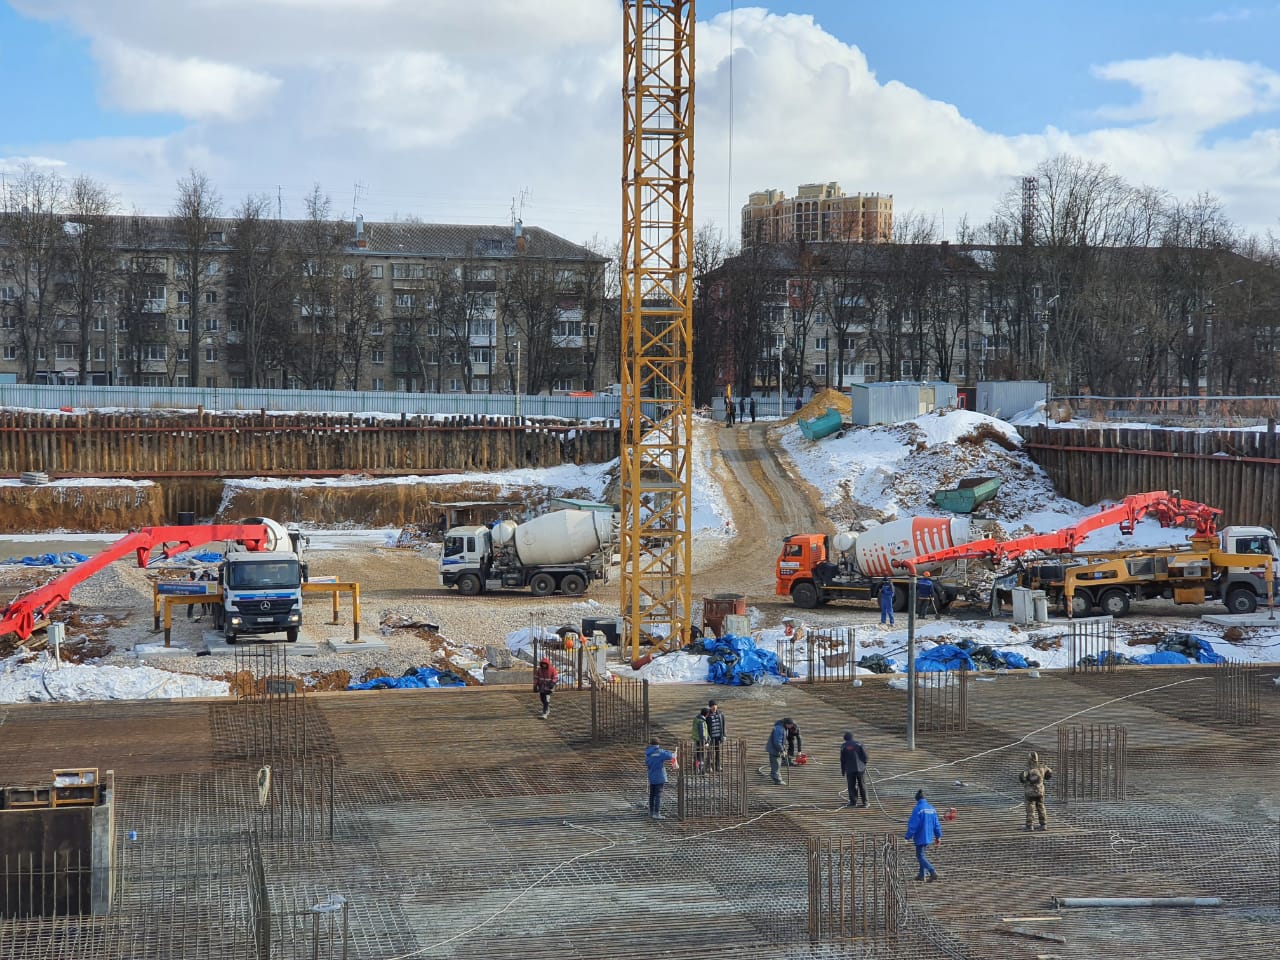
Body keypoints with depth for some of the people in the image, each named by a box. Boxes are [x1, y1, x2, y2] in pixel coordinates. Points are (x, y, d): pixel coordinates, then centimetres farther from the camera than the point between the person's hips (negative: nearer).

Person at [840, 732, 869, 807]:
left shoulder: (843, 746, 1)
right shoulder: (858, 744, 2)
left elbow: (842, 759, 2)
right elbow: (865, 755, -1)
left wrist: (843, 771, 9)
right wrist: (864, 765, 13)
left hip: (850, 769, -1)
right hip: (860, 768, 1)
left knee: (852, 786, 5)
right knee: (862, 785, 8)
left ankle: (853, 802, 1)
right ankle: (864, 802, 7)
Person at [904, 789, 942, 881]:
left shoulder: (918, 809, -16)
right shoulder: (931, 808, 5)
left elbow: (913, 825, -18)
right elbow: (936, 824, 11)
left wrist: (909, 836, -10)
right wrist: (938, 836, 18)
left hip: (921, 837, -7)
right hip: (929, 837, 7)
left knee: (920, 857, -3)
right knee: (922, 855, 21)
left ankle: (933, 872, -17)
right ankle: (921, 875, 25)